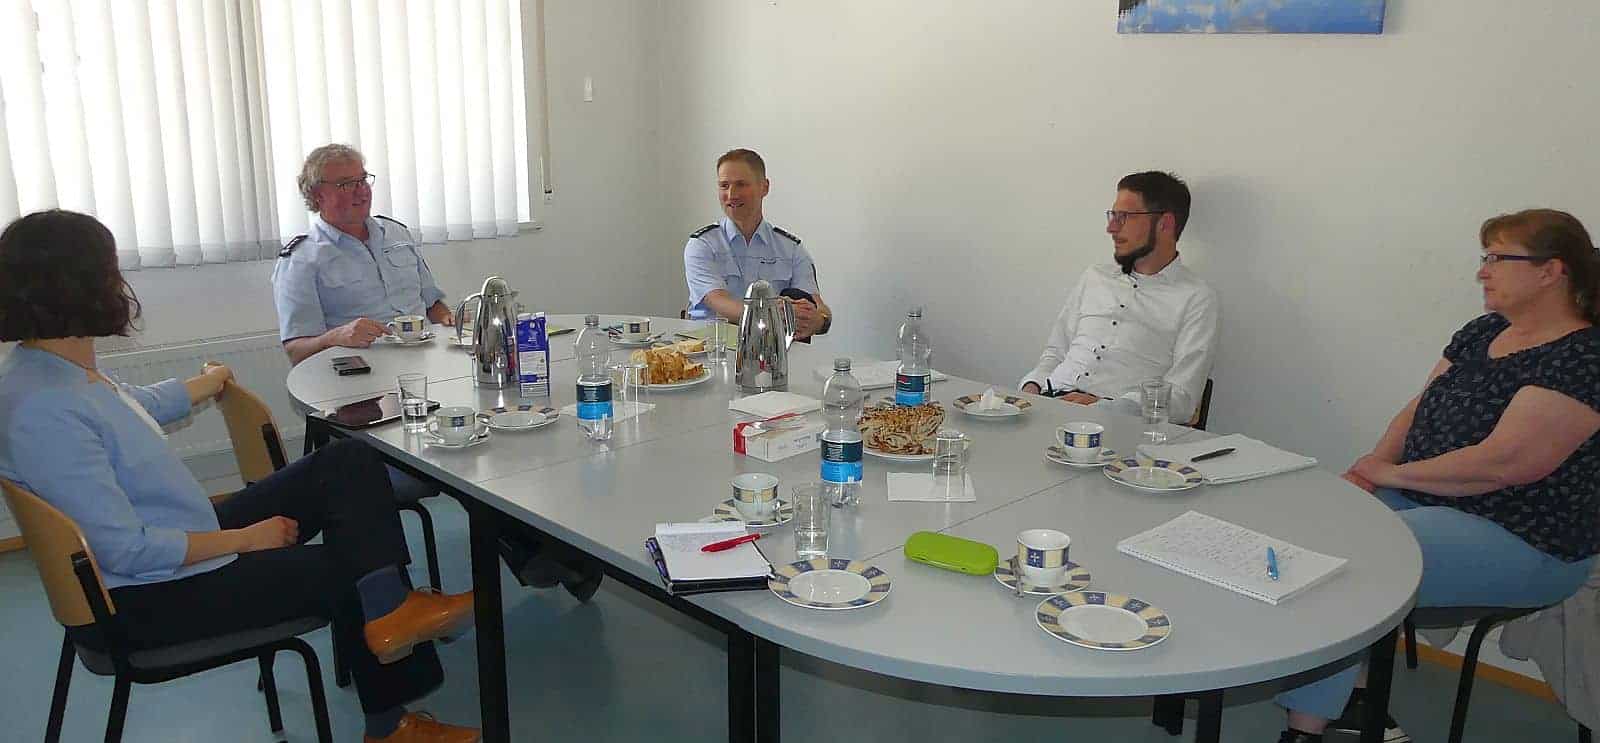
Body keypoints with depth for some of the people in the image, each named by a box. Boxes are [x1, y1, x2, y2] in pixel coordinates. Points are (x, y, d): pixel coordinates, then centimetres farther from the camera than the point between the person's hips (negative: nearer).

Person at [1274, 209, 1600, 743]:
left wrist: (1394, 474, -15)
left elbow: (1503, 463, -25)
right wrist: (1374, 466, -7)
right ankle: (1346, 694, 2)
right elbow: (1418, 411, 11)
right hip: (1425, 499, 9)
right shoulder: (1483, 333, 9)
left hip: (1520, 545, -9)